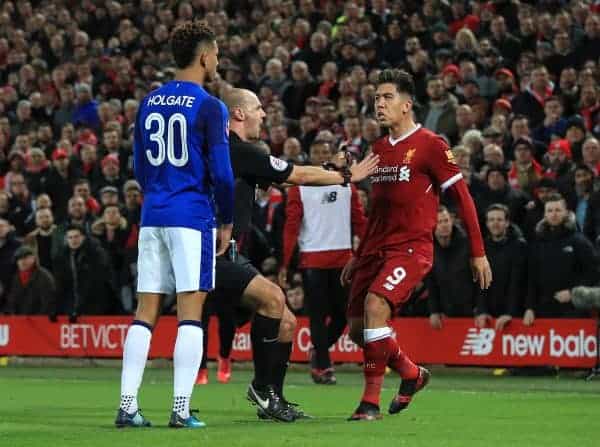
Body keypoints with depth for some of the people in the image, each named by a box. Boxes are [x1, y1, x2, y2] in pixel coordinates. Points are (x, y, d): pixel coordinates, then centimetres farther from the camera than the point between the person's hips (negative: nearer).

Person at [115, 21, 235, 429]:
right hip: (193, 217, -6)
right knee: (191, 312, -3)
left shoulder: (150, 103, 11)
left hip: (153, 216, 6)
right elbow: (221, 172, -9)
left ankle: (127, 407, 2)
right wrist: (227, 222, 2)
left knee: (146, 312, 6)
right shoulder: (209, 107, -8)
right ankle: (181, 410, -8)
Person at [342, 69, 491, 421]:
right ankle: (412, 374, 29)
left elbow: (463, 198, -5)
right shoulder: (379, 149, 15)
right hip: (377, 248, 8)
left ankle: (371, 401, -20)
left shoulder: (430, 145, -6)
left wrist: (478, 253, -8)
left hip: (412, 248, -8)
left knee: (375, 304, -28)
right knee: (357, 329, 3)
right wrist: (357, 257, 26)